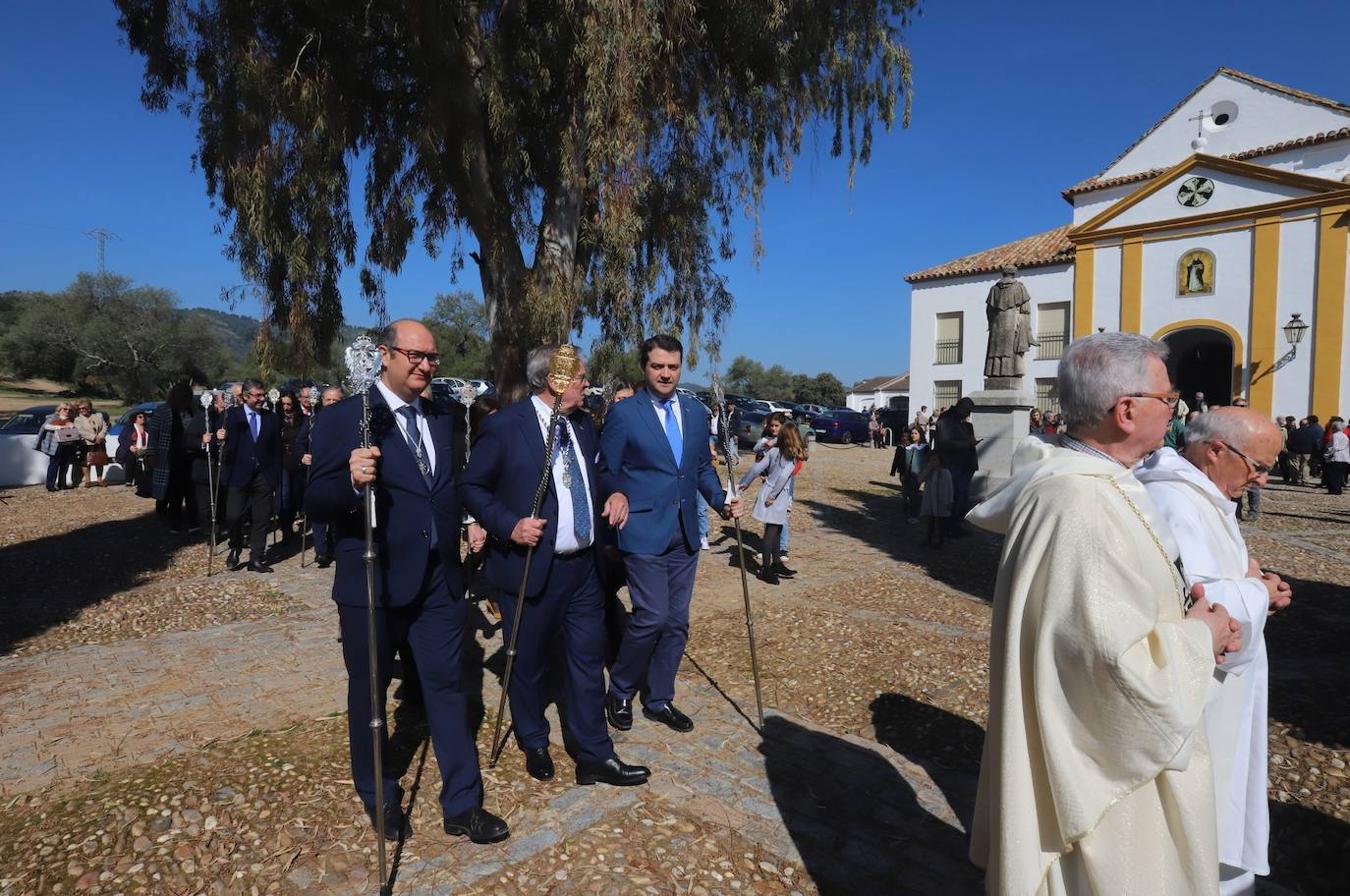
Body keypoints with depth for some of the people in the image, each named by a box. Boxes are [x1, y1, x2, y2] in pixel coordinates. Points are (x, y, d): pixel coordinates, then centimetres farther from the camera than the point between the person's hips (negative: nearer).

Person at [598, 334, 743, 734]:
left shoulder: (696, 412, 8)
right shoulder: (623, 412, -7)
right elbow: (607, 474, -3)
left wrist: (721, 500, 2)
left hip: (685, 534, 6)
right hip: (644, 532, -5)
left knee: (676, 622, 11)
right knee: (652, 616, -8)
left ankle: (659, 700, 28)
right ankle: (619, 693, 17)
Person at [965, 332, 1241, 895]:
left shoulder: (1068, 479, 2)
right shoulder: (1086, 512, -31)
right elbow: (1125, 666, -32)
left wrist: (1185, 618, 2)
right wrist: (1198, 635, -14)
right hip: (1101, 760, -10)